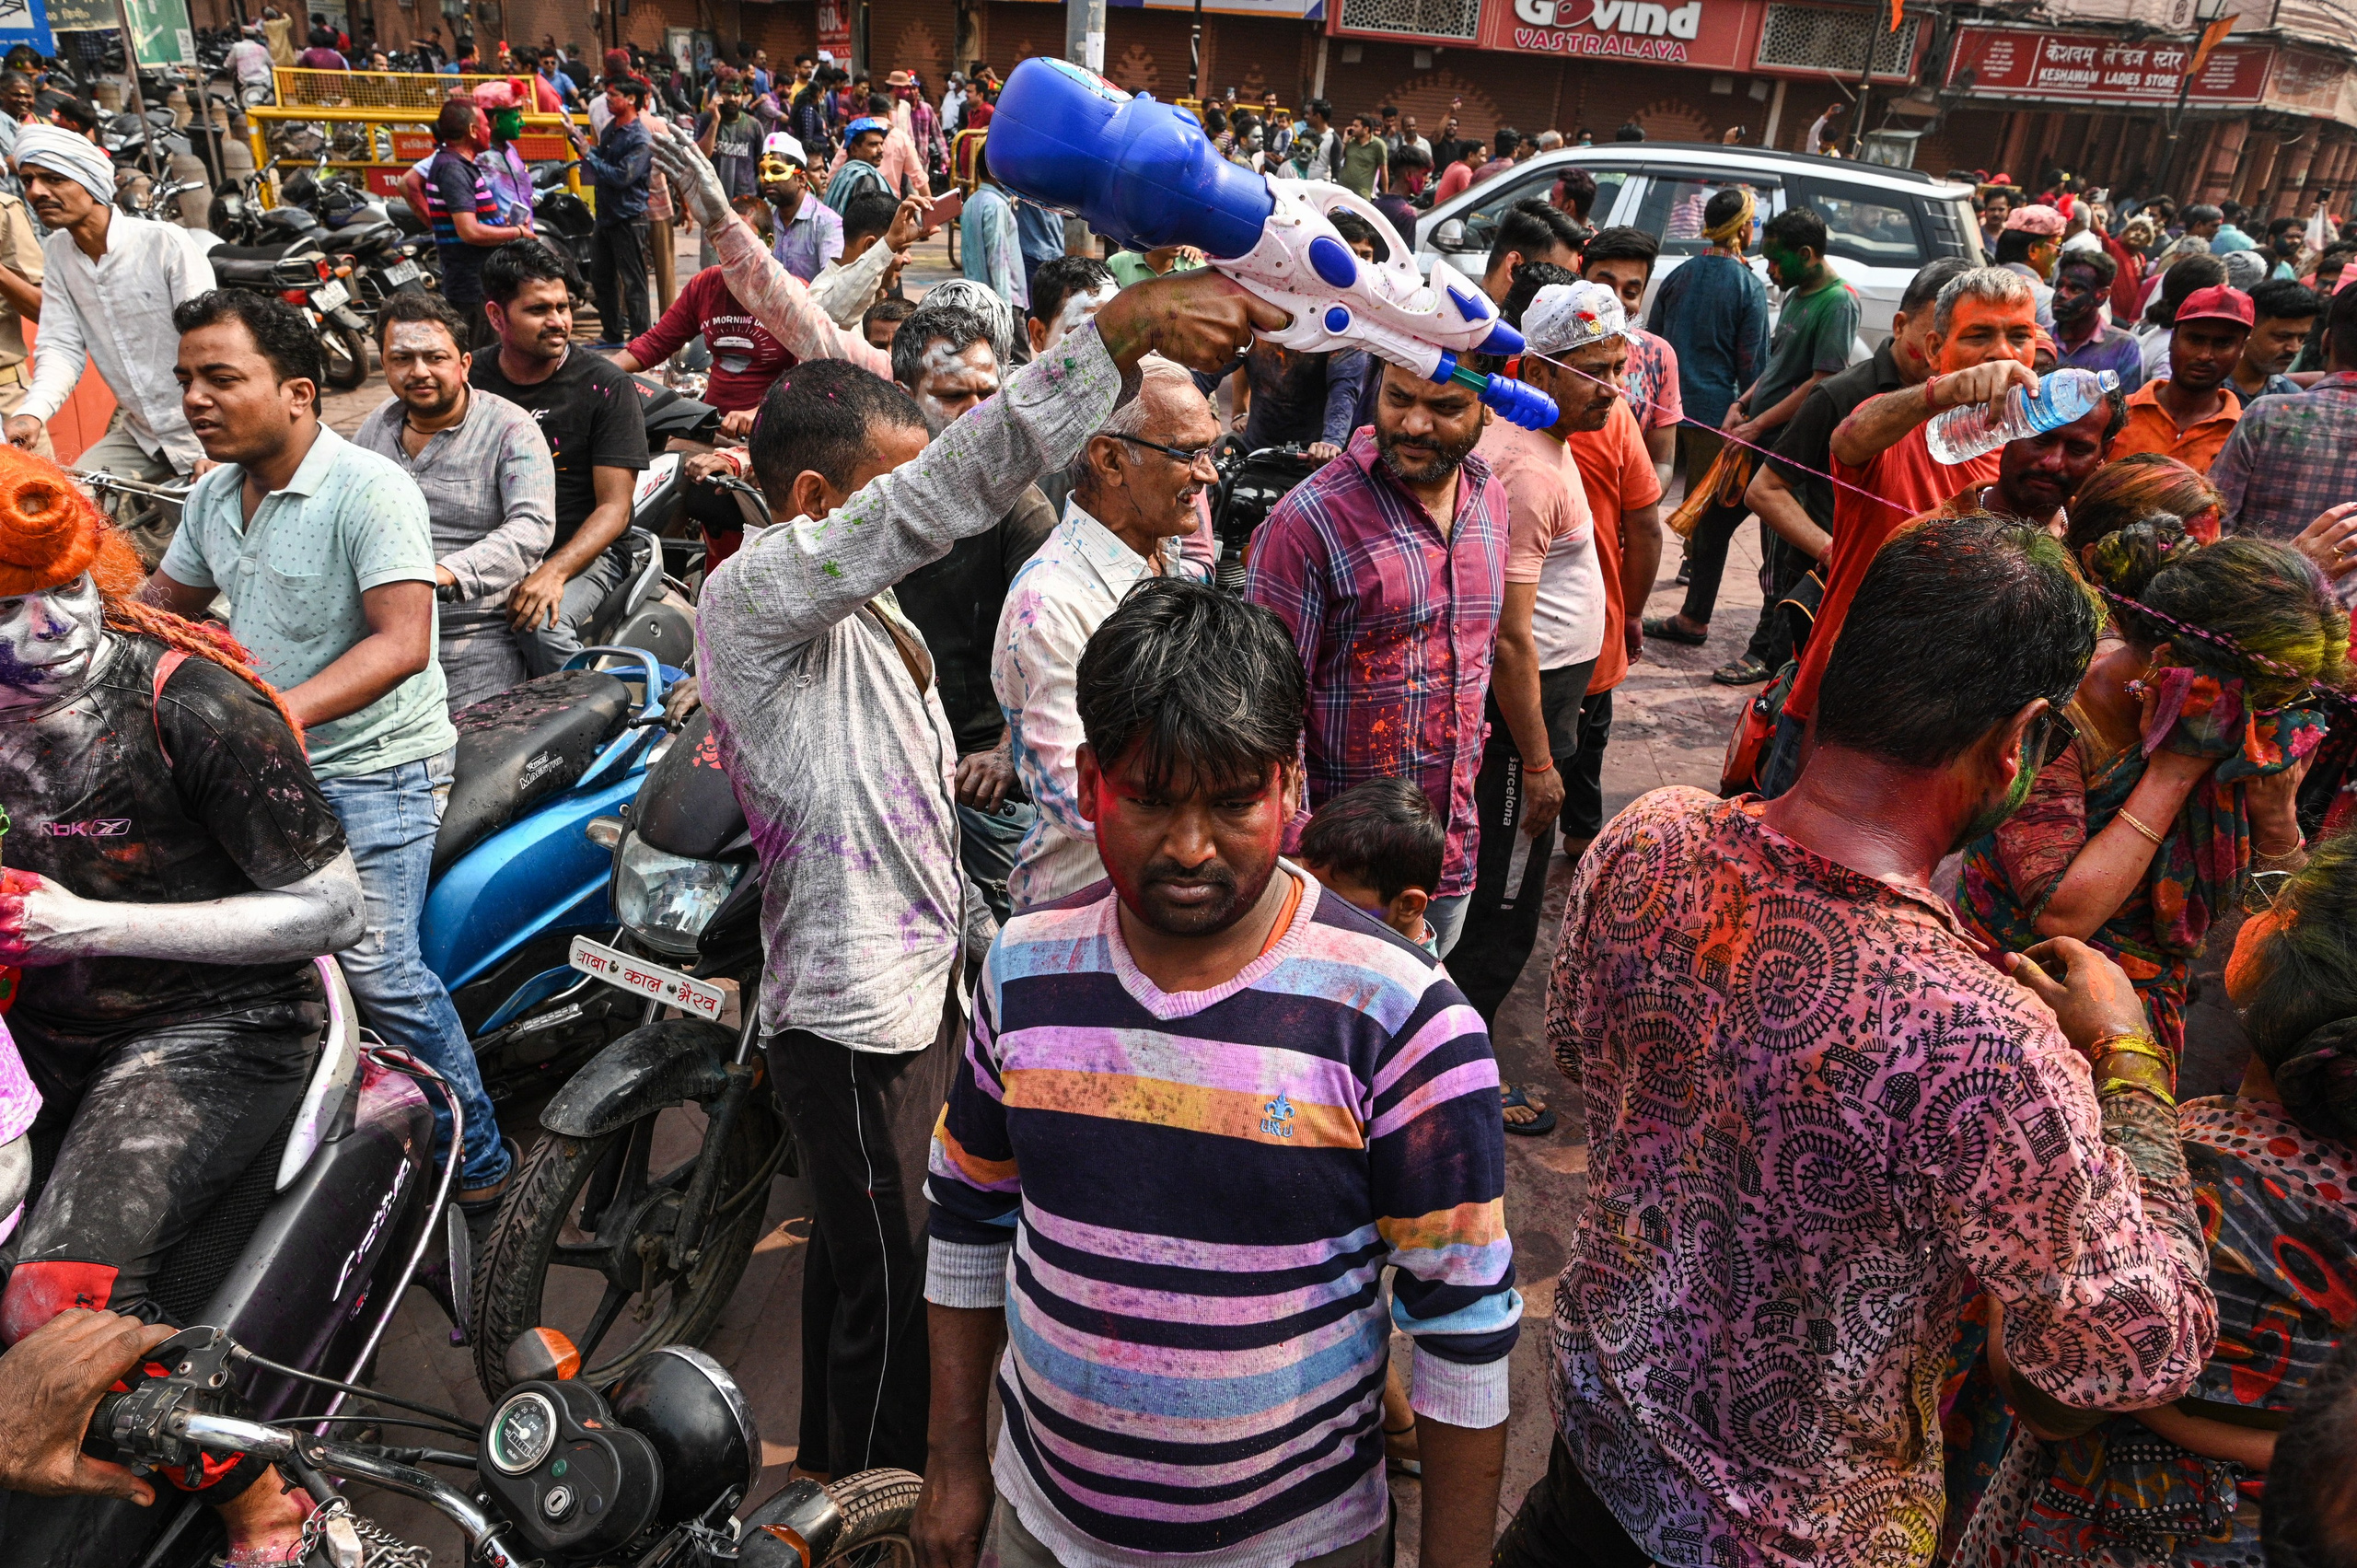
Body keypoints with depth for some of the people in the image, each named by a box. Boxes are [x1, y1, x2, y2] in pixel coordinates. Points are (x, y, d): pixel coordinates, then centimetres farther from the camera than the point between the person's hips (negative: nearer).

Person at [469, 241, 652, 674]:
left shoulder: (606, 385, -2)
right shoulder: (471, 381, 8)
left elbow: (614, 507, -8)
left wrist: (554, 572, -24)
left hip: (582, 553, -3)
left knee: (543, 625, -35)